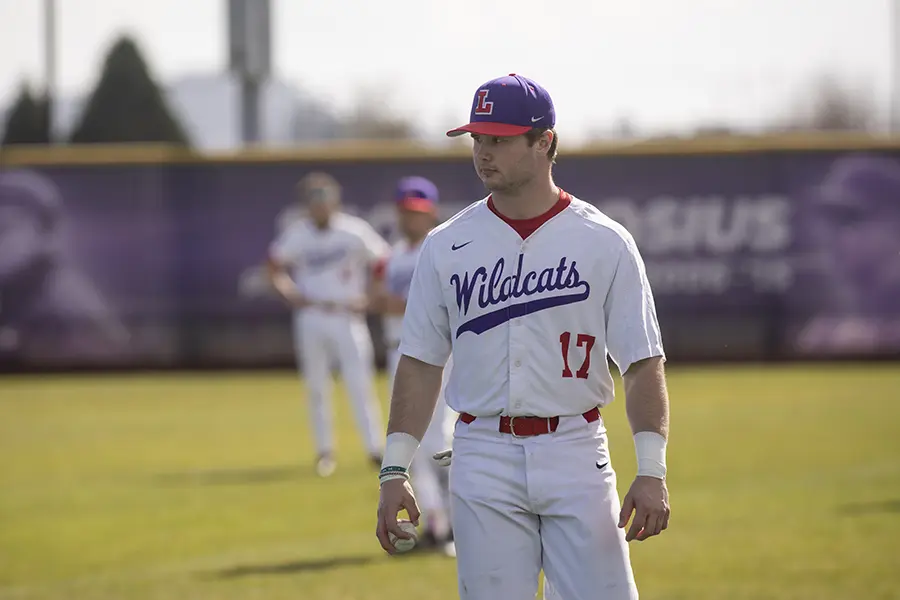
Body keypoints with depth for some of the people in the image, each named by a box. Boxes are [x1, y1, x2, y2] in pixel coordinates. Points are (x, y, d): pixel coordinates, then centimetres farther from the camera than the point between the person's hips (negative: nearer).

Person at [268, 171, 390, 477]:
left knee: (360, 383, -7)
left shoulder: (354, 231, -8)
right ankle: (325, 449, 17)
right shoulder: (296, 235, -1)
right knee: (317, 386, 7)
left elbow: (384, 264, -1)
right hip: (310, 318, 2)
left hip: (347, 317, -2)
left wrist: (369, 299, -7)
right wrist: (290, 293, 0)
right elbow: (275, 266, 14)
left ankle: (375, 449, -4)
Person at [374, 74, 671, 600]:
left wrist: (652, 471, -12)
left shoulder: (605, 242, 0)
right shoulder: (447, 246, 6)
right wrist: (395, 470, 1)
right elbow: (421, 364, 9)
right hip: (483, 460, 2)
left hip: (576, 457, -2)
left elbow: (643, 363, -2)